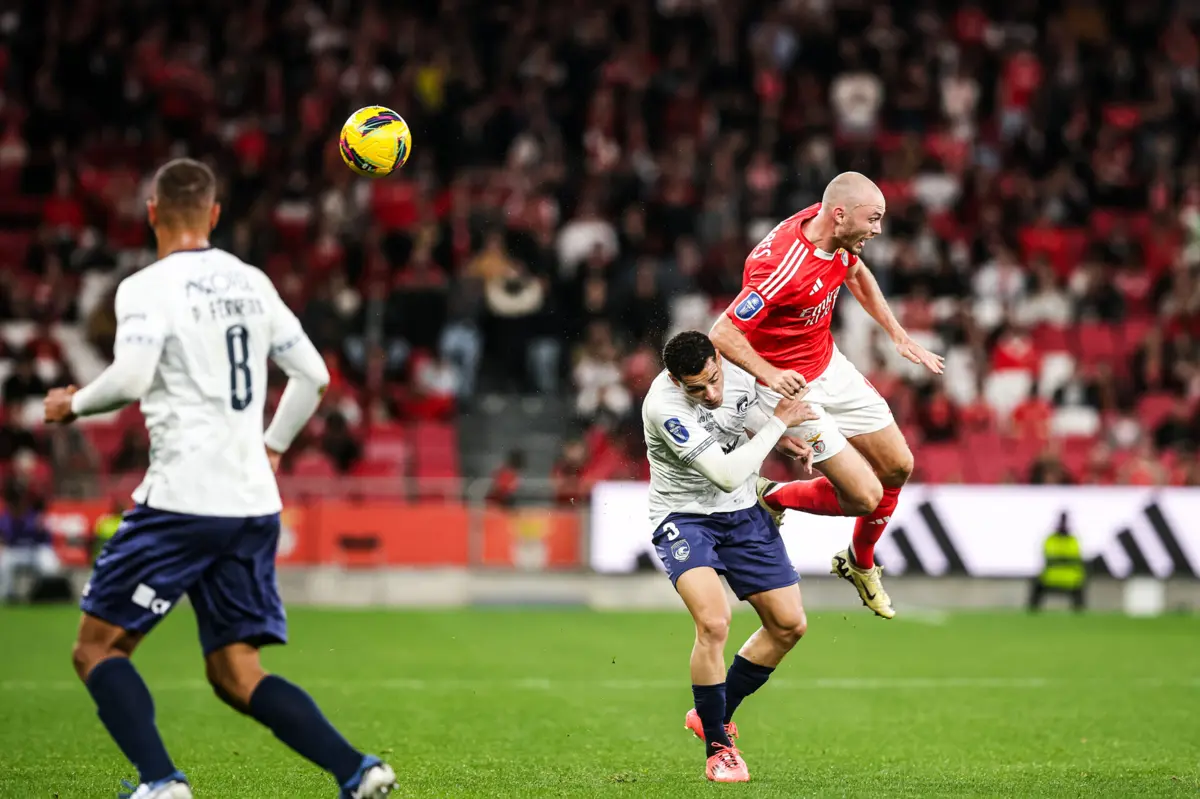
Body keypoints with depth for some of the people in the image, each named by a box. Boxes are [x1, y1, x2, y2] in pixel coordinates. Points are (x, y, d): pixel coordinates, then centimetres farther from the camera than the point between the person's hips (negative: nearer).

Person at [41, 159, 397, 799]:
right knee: (235, 673, 11)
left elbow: (130, 378, -19)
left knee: (97, 648, 4)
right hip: (255, 505, 7)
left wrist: (75, 404, 0)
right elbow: (312, 374, 17)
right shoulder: (252, 284, 14)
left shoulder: (148, 287, -6)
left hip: (183, 499, -6)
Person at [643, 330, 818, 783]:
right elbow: (727, 474, -30)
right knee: (713, 623, -27)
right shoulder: (664, 406, -29)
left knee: (789, 625, 4)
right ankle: (717, 746, -9)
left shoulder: (739, 371, -10)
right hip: (683, 517, -6)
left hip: (743, 512, 7)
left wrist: (783, 442, -1)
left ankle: (714, 716, 23)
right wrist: (778, 423, -23)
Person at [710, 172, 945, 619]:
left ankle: (860, 563, 38)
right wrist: (770, 374, -44)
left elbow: (856, 274, 16)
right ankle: (770, 500, 14)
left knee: (898, 467, 14)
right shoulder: (784, 267, -34)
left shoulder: (836, 235, -8)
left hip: (830, 366, 8)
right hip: (790, 386, -8)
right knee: (865, 496, -12)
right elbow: (722, 333, -31)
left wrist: (898, 336, 15)